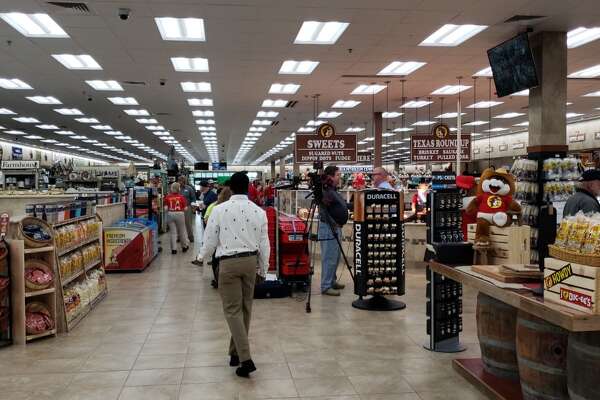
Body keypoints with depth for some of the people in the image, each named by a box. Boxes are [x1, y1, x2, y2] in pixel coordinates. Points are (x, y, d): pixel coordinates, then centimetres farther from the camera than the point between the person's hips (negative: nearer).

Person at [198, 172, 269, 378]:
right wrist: (263, 269, 18)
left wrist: (202, 257, 19)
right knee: (245, 308, 16)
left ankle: (245, 359, -8)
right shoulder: (259, 211, 0)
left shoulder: (219, 210, -8)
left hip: (228, 262, -3)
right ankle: (236, 352, 30)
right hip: (251, 260, 4)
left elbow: (210, 240, -2)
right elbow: (264, 244, 4)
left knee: (233, 309, 1)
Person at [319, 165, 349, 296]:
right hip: (329, 228, -10)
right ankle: (326, 287, -1)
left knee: (335, 257, 16)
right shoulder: (326, 192, -15)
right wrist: (334, 224, -18)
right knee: (329, 258, -7)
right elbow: (323, 211, -20)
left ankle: (332, 281, 27)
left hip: (336, 227, 10)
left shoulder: (334, 191, 15)